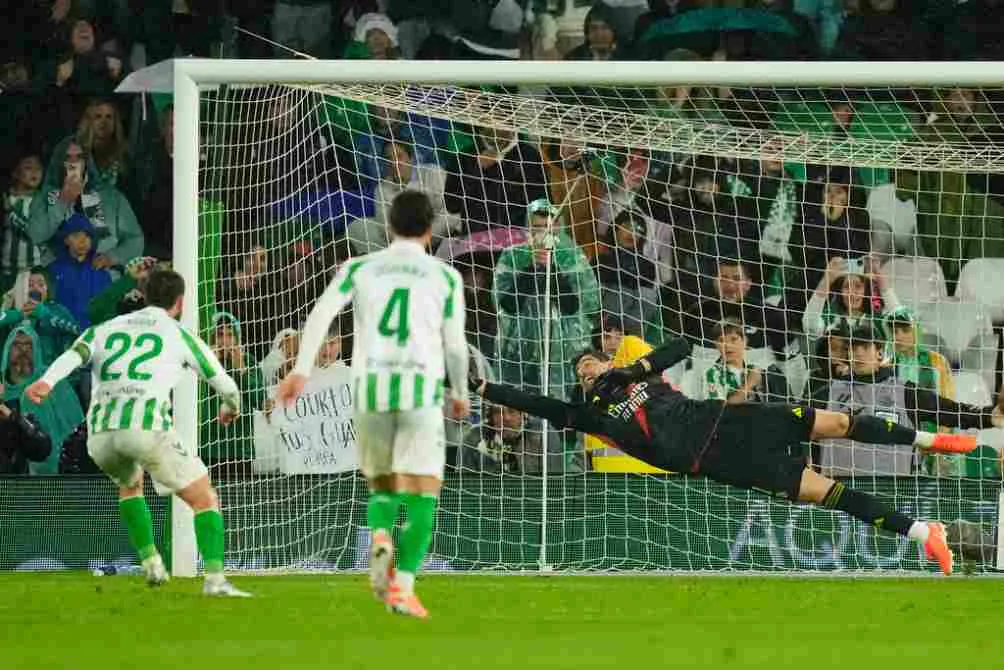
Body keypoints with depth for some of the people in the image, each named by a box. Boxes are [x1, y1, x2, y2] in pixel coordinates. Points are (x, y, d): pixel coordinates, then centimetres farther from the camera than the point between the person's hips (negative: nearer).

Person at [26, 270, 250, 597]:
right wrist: (231, 407, 44)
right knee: (205, 499, 6)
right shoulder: (179, 335, 16)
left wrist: (46, 383, -15)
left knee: (129, 484, 37)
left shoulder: (106, 329, 25)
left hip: (100, 432, 4)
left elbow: (73, 356, 3)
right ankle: (215, 578, -12)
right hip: (148, 428, -4)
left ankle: (150, 561, 25)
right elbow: (225, 384, 21)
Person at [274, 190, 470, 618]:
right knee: (422, 493, -1)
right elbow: (455, 345, 8)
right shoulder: (445, 277, 9)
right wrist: (460, 393, 25)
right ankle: (403, 586, -16)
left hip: (370, 389, 2)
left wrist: (301, 370, -9)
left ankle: (380, 540, -12)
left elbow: (321, 314, -3)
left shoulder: (360, 269, 12)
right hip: (421, 389, -2)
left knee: (382, 485, 20)